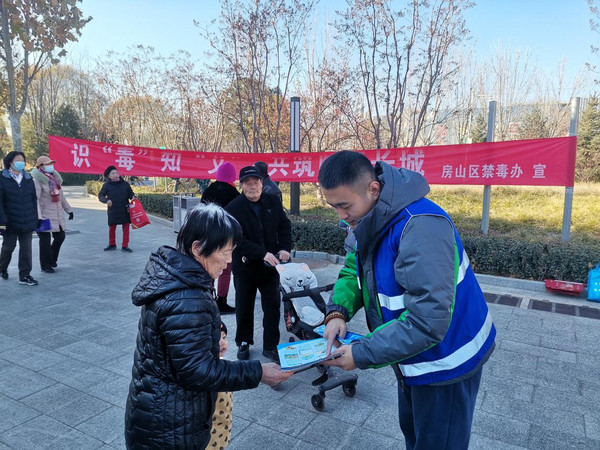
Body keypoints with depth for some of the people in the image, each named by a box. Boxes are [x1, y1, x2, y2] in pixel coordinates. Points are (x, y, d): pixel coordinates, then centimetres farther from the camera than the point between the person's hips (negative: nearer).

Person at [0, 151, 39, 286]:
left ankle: (24, 276, 10)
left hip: (27, 221, 3)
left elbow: (33, 200, 11)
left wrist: (35, 218, 7)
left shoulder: (28, 179, 9)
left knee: (26, 248, 3)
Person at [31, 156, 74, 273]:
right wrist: (38, 217, -25)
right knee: (45, 240, 1)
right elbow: (35, 199, -18)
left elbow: (61, 196, 20)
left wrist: (69, 210, 21)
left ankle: (51, 259, 32)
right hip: (45, 216, -7)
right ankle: (46, 265, 13)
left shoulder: (55, 178, 13)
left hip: (58, 215, 7)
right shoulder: (37, 180, -11)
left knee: (60, 237, 12)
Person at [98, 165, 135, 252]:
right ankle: (112, 244, 32)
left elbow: (130, 193, 10)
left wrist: (132, 197, -12)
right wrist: (106, 200, -21)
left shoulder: (125, 184, 0)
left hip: (125, 210, 0)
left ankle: (125, 246, 11)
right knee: (111, 228, 12)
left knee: (126, 228, 1)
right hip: (113, 211, 0)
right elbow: (100, 196, -1)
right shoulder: (107, 185, -2)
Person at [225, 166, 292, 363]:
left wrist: (285, 248, -10)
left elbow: (285, 226, 6)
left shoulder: (273, 202, -1)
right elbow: (238, 240, -20)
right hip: (245, 266, -2)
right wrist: (263, 254, -27)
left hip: (270, 266, 2)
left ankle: (270, 346, 22)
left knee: (273, 307, 7)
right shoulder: (234, 208, -13)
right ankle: (243, 343, 34)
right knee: (244, 308, 15)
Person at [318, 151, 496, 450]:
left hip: (445, 361, -8)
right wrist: (337, 312, -17)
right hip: (413, 357, 8)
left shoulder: (420, 228, -35)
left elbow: (428, 321, -36)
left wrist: (361, 355, -28)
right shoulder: (369, 222, -6)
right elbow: (352, 271, 3)